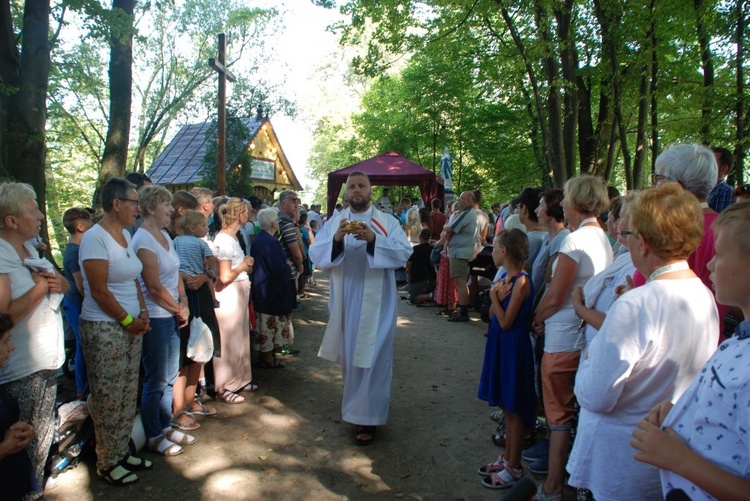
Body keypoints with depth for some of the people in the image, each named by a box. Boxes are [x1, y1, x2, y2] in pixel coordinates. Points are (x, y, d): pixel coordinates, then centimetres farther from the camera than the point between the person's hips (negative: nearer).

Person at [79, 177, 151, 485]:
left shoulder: (125, 235, 10)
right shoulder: (95, 238, -15)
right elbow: (99, 290, -18)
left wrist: (143, 314, 3)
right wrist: (128, 320, -11)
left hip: (131, 326, 8)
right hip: (104, 329, -8)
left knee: (128, 395, 14)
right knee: (108, 399, 4)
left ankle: (121, 452, 30)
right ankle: (107, 464, 20)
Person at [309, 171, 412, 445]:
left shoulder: (387, 222, 0)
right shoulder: (334, 222, 6)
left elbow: (405, 252, -13)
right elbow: (315, 254, -4)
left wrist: (374, 240, -27)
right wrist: (336, 239, -22)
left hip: (375, 302, -3)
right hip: (344, 301, 3)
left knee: (371, 357, -2)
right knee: (348, 355, 15)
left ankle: (367, 418, 12)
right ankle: (356, 404, 38)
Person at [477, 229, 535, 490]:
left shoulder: (521, 281, -20)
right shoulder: (504, 277, 7)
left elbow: (506, 322, -20)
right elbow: (493, 316, 5)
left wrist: (494, 296, -11)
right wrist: (498, 296, -12)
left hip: (513, 347, -9)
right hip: (501, 345, 9)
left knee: (514, 409, 4)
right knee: (507, 407, 18)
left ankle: (514, 468, 18)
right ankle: (508, 458, 32)